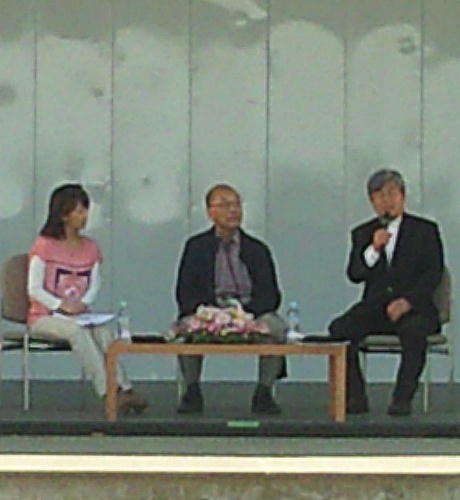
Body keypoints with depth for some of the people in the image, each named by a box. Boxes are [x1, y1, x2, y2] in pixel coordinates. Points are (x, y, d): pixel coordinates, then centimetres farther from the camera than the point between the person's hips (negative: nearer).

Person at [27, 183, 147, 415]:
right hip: (44, 318, -4)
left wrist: (83, 303, -13)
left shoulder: (90, 248, 11)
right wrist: (62, 305, -23)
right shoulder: (44, 246, -5)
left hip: (78, 316, 4)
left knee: (102, 330, -29)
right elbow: (34, 289, -9)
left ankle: (123, 389, -39)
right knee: (77, 331, -35)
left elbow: (95, 285, 9)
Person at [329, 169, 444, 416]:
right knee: (339, 328, -25)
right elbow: (354, 274, 3)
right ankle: (355, 397, -18)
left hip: (414, 307, -3)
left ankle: (402, 398, -29)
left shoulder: (425, 230, 8)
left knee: (414, 330, -37)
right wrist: (374, 249, -15)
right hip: (374, 307, 3)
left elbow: (433, 273, -1)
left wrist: (407, 301, -16)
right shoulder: (362, 234, 15)